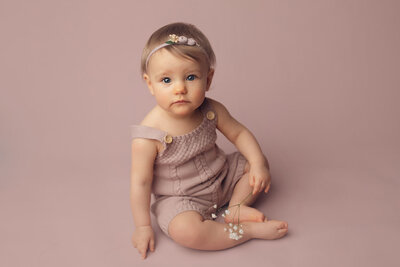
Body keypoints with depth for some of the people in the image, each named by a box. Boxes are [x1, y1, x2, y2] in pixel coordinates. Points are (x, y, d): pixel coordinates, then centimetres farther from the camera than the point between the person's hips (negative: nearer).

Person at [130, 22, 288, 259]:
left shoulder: (211, 111, -14)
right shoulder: (150, 135, -29)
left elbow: (238, 133, 2)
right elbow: (141, 182, -20)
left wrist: (258, 163, -12)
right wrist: (143, 226, -14)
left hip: (221, 178, 6)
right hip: (180, 199, -5)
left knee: (259, 163, 4)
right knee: (185, 231, -33)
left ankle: (236, 208, -3)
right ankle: (250, 229, -15)